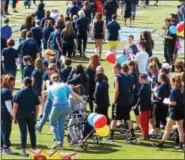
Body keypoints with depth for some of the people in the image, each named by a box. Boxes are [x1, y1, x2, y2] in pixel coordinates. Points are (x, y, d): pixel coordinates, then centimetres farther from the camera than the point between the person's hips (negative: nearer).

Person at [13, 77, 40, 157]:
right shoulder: (34, 93, 4)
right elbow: (37, 107, 5)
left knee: (23, 132, 2)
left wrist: (14, 117, -2)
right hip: (31, 115, 2)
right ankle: (34, 149, 17)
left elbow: (15, 106, -9)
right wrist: (35, 117, 14)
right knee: (32, 132, 12)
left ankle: (24, 150, 3)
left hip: (21, 115, -2)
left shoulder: (19, 93, -5)